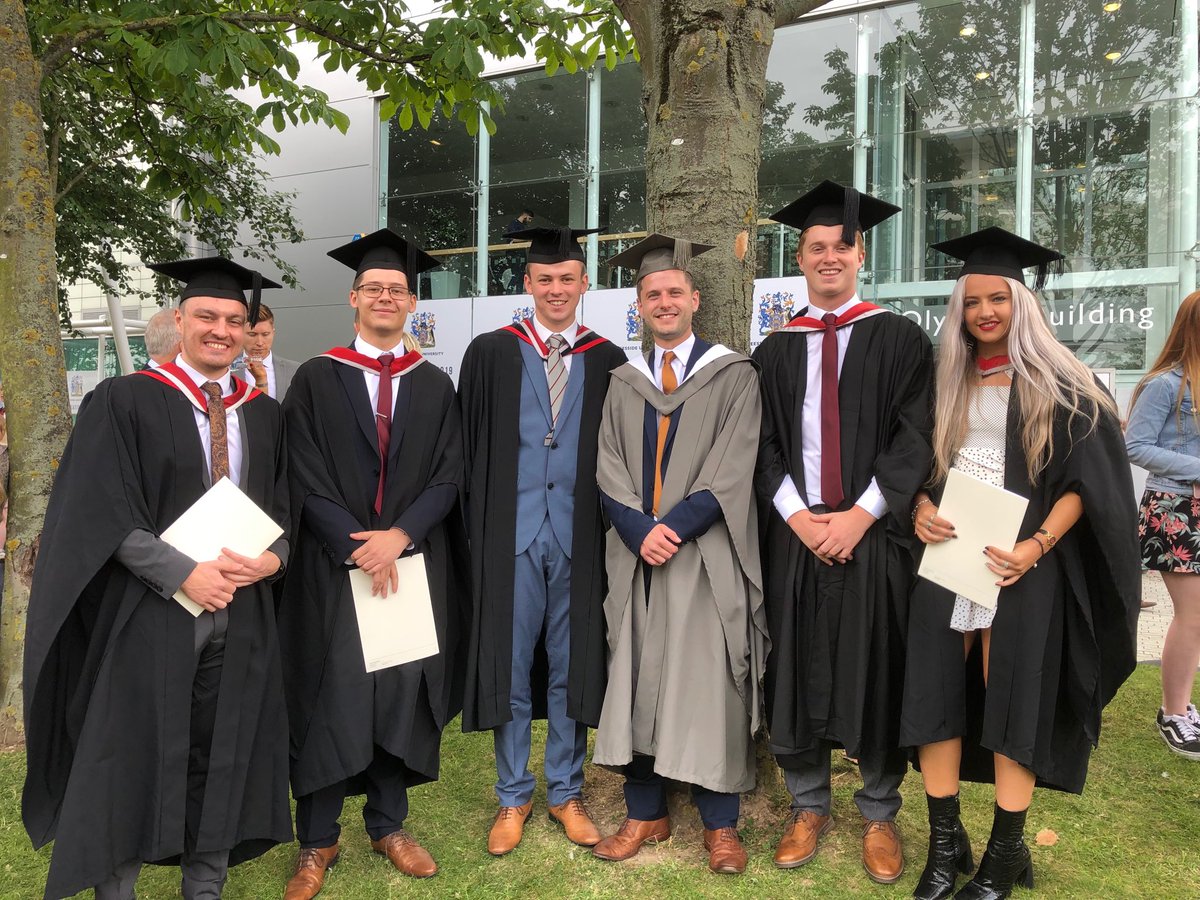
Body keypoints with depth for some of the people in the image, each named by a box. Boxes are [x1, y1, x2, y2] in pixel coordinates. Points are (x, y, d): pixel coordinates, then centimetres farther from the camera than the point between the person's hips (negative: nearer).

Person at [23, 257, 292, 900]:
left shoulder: (264, 414, 9)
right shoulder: (125, 402, -3)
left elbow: (285, 509, 11)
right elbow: (103, 514, -9)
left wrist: (274, 557, -9)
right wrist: (184, 574, -17)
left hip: (240, 618, 4)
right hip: (149, 616, -3)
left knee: (221, 761, 12)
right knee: (133, 761, 8)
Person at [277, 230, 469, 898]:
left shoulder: (435, 386, 8)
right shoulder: (318, 379, 2)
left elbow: (448, 478, 1)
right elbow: (307, 480, -5)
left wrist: (399, 535, -14)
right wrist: (358, 548, -14)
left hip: (415, 564, 2)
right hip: (334, 566, -2)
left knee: (403, 693, 8)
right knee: (332, 699, 4)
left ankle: (389, 825, 27)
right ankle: (318, 841, 21)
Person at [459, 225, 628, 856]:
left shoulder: (608, 363, 5)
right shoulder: (491, 354, 2)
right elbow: (470, 450, 2)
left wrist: (611, 528, 0)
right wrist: (480, 526, -3)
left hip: (577, 535, 1)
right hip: (511, 534, -1)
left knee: (570, 664, 10)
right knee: (509, 664, 8)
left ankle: (566, 792, 27)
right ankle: (513, 797, 25)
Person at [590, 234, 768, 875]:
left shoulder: (733, 375, 3)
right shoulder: (623, 383, 12)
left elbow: (733, 469, -6)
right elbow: (609, 472, 5)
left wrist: (675, 524, -15)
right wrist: (641, 530, -12)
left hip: (706, 557, -3)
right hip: (635, 553, 3)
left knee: (709, 686, 0)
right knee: (637, 681, 7)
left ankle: (720, 823, 15)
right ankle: (645, 812, 22)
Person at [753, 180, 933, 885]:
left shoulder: (900, 339, 3)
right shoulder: (776, 352, 10)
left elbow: (914, 439, -5)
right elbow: (764, 448, 4)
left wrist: (858, 516, -14)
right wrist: (796, 515, -10)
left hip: (875, 535, -2)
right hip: (795, 535, 2)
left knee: (877, 676, 6)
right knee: (797, 675, 7)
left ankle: (879, 815, 24)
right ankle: (809, 807, 25)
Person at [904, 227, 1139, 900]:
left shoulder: (1059, 382, 0)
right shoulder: (947, 382, 11)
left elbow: (1087, 477, -5)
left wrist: (1038, 544, -18)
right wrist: (921, 508, -5)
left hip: (1020, 564, -3)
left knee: (1014, 699, 1)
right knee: (936, 691, 2)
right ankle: (945, 843, 15)